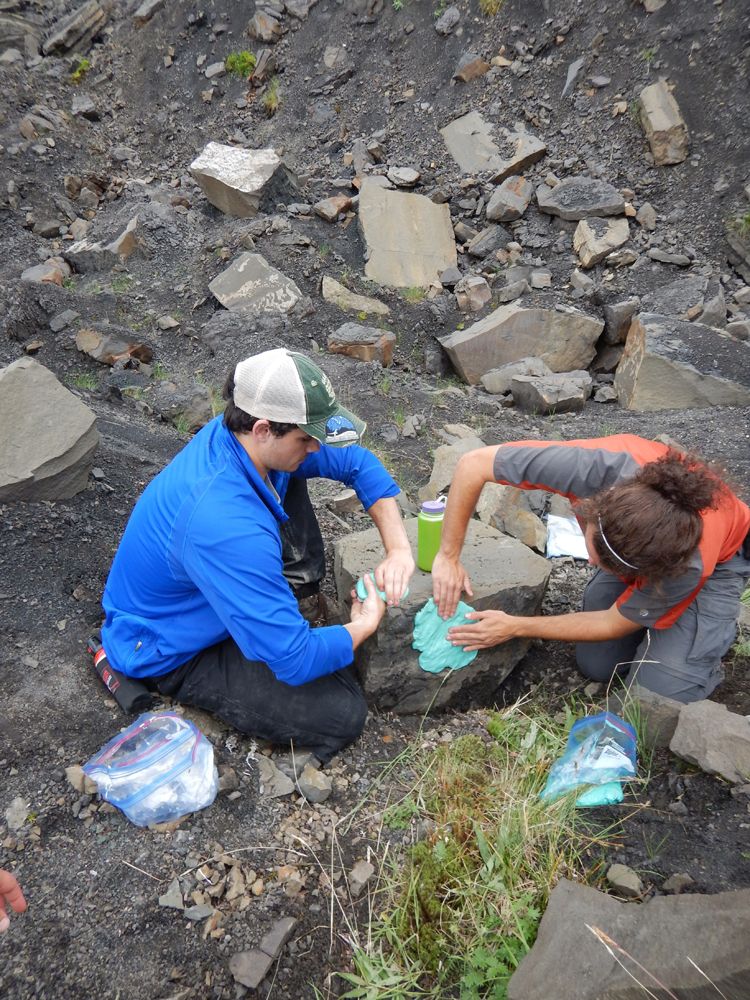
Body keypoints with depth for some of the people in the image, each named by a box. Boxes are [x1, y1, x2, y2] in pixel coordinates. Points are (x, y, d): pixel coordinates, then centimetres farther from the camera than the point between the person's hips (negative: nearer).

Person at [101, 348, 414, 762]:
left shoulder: (244, 435, -16)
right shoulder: (227, 527, -40)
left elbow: (358, 462, -3)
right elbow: (295, 661, -34)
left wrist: (398, 548, -13)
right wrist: (365, 624, -16)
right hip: (172, 653, -7)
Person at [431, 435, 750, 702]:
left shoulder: (692, 565, -42)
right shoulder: (598, 465, -42)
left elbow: (614, 624, -23)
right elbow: (475, 463, -33)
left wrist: (514, 627, -22)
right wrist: (448, 556, -30)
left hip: (721, 555, -2)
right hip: (638, 541, 3)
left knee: (659, 693, -14)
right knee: (595, 665, -3)